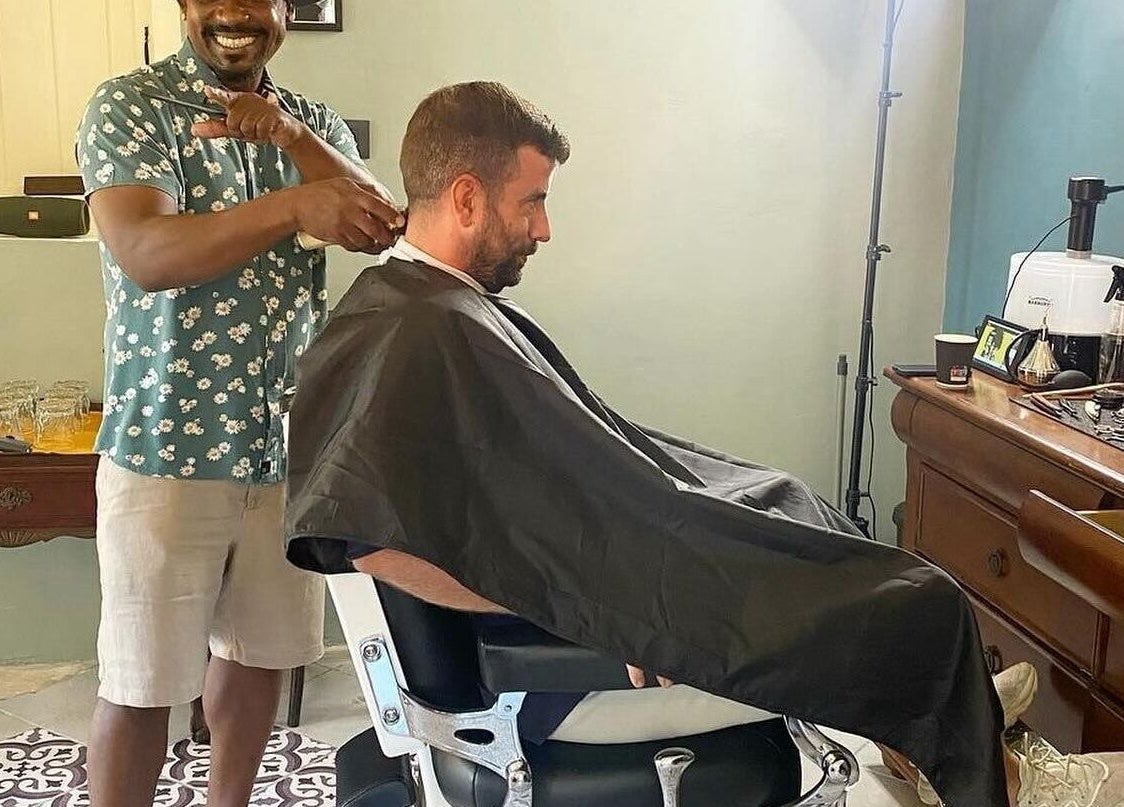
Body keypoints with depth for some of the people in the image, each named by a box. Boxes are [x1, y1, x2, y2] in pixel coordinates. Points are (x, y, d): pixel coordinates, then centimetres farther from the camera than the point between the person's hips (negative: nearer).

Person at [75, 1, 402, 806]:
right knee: (143, 681, 4)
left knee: (261, 648, 17)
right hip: (168, 445, -5)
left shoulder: (315, 122, 9)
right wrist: (295, 206, -34)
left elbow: (384, 225, -6)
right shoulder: (130, 105, -6)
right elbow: (144, 252, -22)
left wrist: (290, 135, -19)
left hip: (289, 439, 5)